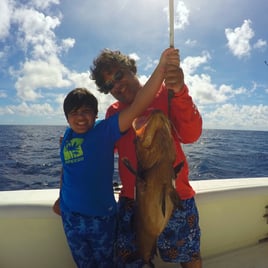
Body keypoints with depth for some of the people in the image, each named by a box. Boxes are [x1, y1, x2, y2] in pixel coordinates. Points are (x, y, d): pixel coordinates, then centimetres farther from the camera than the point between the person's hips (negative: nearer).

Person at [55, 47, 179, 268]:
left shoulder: (105, 130, -16)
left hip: (102, 217, -4)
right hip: (70, 217, 4)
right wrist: (61, 199, 20)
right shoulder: (68, 136, -1)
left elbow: (136, 107, -30)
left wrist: (161, 69, -41)